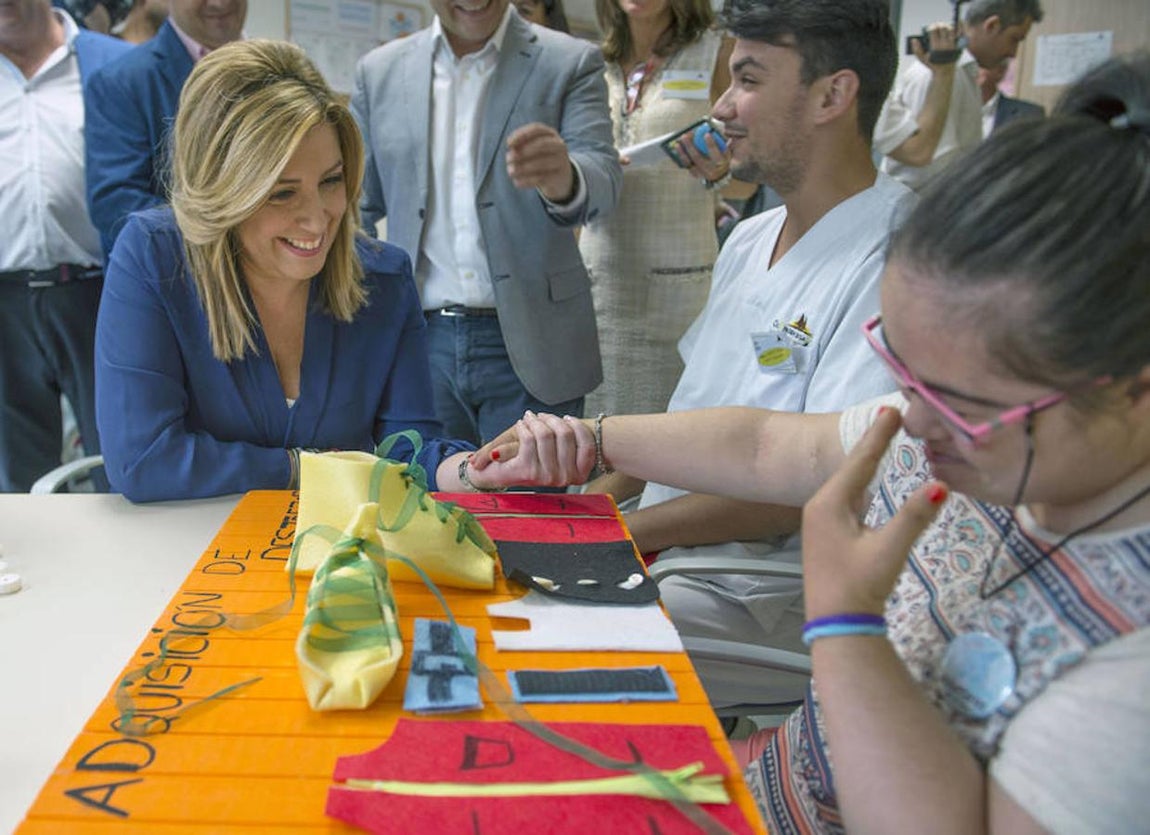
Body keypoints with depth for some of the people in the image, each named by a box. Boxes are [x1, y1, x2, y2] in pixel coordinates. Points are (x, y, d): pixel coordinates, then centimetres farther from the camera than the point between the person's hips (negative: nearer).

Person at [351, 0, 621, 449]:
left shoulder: (570, 64, 0)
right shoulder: (379, 72, 8)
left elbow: (602, 178, -14)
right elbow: (357, 212, 13)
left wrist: (563, 180, -38)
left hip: (530, 346, -2)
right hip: (420, 341, 2)